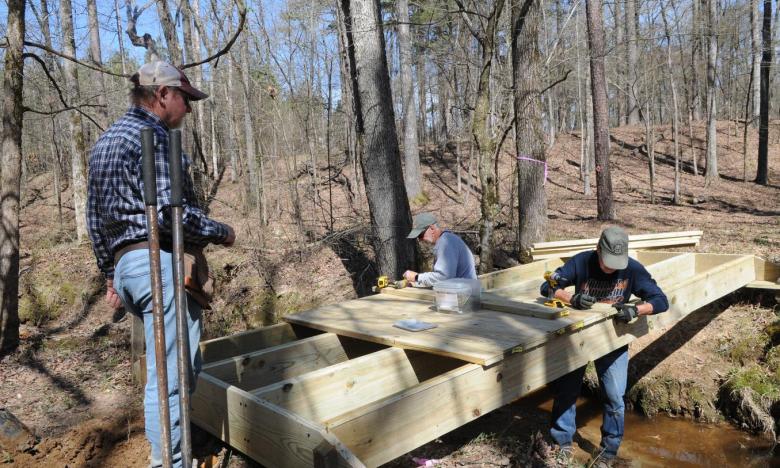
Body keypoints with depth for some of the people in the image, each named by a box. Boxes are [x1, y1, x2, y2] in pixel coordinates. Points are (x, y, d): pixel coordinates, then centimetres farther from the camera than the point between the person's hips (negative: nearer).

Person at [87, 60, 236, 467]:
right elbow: (170, 211, -21)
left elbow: (94, 219, 22)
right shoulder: (151, 136, -10)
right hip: (161, 262, -10)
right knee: (170, 375, -3)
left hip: (126, 264, 10)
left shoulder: (105, 141, 20)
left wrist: (111, 274, 26)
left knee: (180, 365, 19)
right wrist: (220, 232, -5)